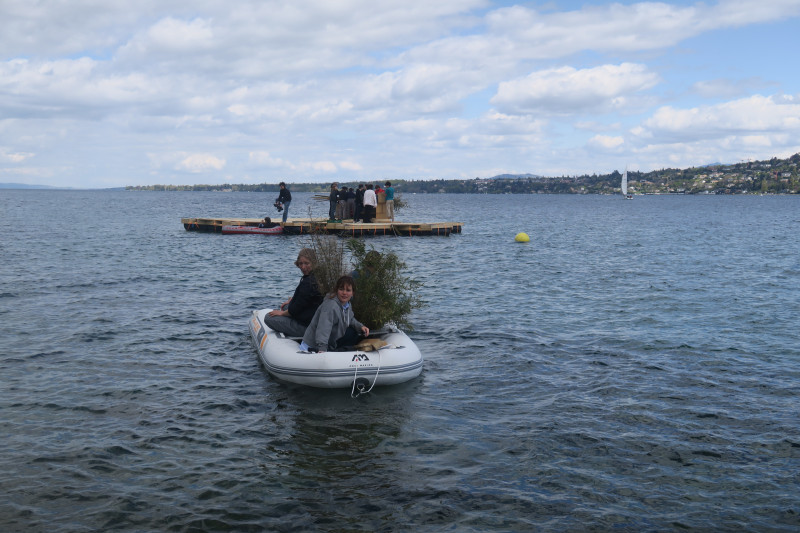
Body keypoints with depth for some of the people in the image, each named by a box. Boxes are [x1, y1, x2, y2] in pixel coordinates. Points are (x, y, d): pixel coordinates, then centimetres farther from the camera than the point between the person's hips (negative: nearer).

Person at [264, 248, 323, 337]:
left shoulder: (309, 283, -30)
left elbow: (294, 310, -21)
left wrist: (282, 313, -4)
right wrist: (290, 300, 14)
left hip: (305, 326, -10)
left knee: (268, 318, -4)